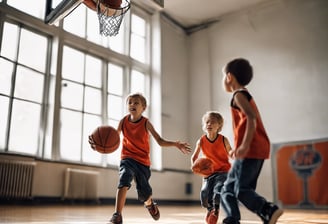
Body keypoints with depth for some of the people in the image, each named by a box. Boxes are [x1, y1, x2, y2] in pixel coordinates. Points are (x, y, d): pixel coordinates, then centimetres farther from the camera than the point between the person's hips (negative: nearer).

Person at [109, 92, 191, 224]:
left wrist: (175, 144, -28)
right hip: (127, 159, 0)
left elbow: (160, 141, -12)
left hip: (143, 161, 0)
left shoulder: (146, 123, -9)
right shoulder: (123, 121, -5)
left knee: (144, 193, 7)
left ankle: (149, 204, 45)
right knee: (124, 182, -29)